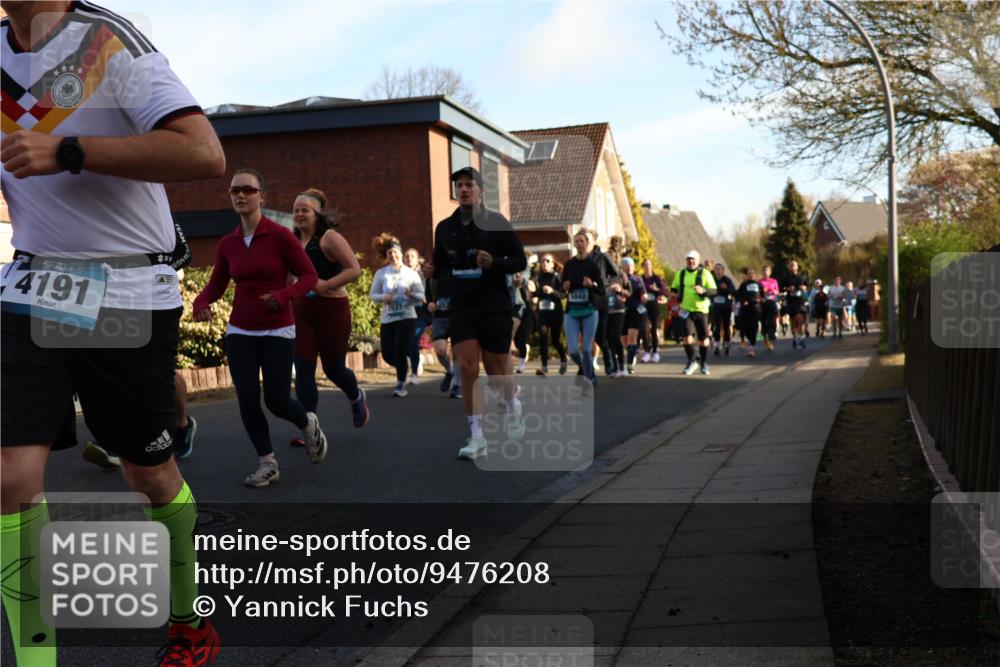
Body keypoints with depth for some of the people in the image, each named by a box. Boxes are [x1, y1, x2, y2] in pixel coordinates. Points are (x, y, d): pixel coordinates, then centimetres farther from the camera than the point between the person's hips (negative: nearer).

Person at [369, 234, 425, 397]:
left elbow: (421, 297, -1)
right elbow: (372, 295, 3)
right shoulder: (381, 273, 3)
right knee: (387, 355, 2)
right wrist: (383, 297, -18)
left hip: (407, 318, -2)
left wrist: (411, 294, -22)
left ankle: (401, 385, 7)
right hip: (387, 319, 3)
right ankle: (404, 364, 36)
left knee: (400, 352, -11)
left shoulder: (411, 274, 0)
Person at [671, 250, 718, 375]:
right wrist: (677, 294, 7)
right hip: (686, 310, 1)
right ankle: (691, 361, 6)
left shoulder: (705, 273, 0)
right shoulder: (680, 274, 9)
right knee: (687, 336, -13)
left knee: (703, 339, 4)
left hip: (701, 310, -1)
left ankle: (704, 363, 24)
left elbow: (713, 291, -6)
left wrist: (703, 291, -23)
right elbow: (674, 289, 25)